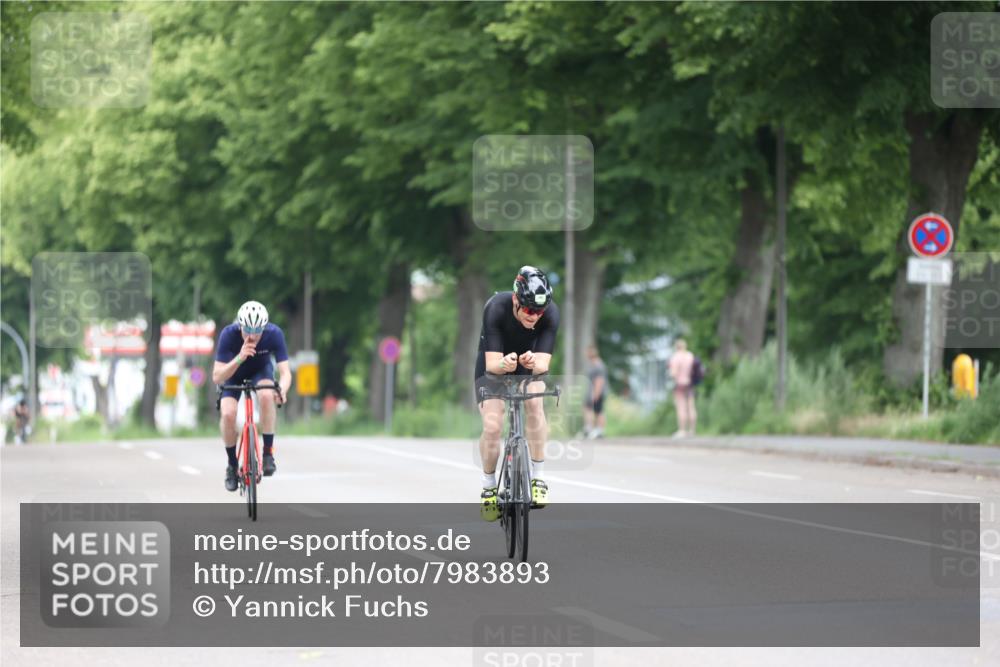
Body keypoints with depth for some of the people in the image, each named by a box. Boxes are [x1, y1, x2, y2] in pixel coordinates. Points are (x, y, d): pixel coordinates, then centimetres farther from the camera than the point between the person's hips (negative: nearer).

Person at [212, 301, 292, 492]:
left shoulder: (274, 334, -30)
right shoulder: (228, 334, -33)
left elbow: (285, 372, -32)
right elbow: (217, 377, -36)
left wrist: (282, 389, -55)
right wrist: (239, 358, -52)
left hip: (261, 371, 0)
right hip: (233, 374, 0)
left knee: (266, 396, -34)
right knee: (228, 414, -26)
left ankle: (268, 453, -19)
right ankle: (232, 465, -3)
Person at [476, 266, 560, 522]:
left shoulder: (550, 313, -29)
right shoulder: (496, 308, -34)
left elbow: (543, 363, -33)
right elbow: (492, 363, -35)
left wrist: (534, 362, -56)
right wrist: (504, 363, -58)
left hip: (530, 365, 1)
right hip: (494, 365, -1)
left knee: (534, 402, -29)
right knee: (492, 427, -18)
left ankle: (537, 478, -19)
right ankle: (489, 488, 6)